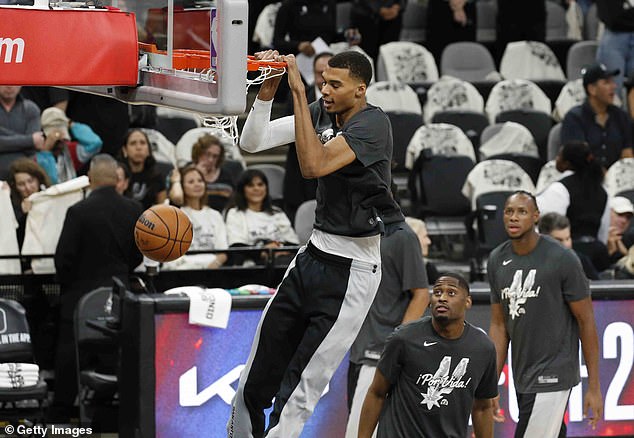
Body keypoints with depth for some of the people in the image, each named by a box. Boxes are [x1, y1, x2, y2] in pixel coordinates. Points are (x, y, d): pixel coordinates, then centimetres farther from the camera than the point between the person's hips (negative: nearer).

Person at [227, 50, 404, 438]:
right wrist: (268, 90, -14)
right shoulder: (321, 112, 6)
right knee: (252, 386, 9)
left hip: (353, 272, -8)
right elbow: (252, 142, 2)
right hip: (314, 255, 8)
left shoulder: (373, 123, -17)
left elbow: (313, 165, -29)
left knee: (297, 393, -9)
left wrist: (299, 90, -28)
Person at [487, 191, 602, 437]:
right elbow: (499, 325, 11)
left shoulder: (561, 259, -13)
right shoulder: (497, 261, 5)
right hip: (522, 378, 6)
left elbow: (586, 322, -8)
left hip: (552, 377, -6)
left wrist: (594, 388, -10)